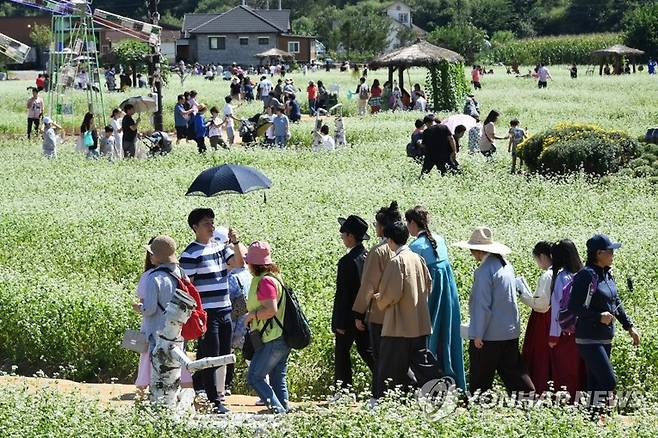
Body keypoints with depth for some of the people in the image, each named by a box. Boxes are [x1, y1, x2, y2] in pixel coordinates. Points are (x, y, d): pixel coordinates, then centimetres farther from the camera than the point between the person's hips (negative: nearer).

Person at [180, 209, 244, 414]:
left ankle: (197, 392, 22)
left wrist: (235, 243, -6)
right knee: (210, 357, -4)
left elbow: (239, 263, 9)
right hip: (206, 312, -8)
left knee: (224, 354, 12)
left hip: (225, 310, 8)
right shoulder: (191, 254, -10)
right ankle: (213, 401, 2)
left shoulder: (219, 246, 12)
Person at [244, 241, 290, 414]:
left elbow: (271, 309, -25)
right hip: (282, 340, 10)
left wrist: (252, 315, -11)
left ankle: (278, 410, -13)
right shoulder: (275, 276, 15)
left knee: (254, 377, -6)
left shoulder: (265, 281, -16)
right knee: (278, 380, 11)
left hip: (272, 340, -10)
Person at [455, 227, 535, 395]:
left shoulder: (484, 271, -17)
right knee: (513, 371, 10)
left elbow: (483, 305, -19)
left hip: (489, 334, -8)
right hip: (511, 332, 8)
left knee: (480, 381, 4)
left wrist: (477, 335, -14)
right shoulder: (506, 266, 10)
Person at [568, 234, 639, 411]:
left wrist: (629, 327, 18)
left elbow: (616, 302, 20)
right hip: (590, 340, -8)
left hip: (605, 339, 8)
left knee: (596, 385, 11)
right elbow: (574, 307, -18)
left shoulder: (607, 274, 9)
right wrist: (599, 317, -21)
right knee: (609, 382, -12)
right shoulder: (586, 275, -16)